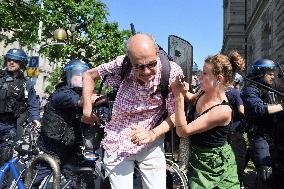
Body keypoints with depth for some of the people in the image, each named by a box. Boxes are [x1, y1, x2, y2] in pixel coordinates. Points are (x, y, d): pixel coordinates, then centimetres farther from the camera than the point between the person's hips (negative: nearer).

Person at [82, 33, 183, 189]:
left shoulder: (172, 72, -18)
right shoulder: (122, 64, -15)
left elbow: (174, 114, -10)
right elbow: (89, 75, 2)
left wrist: (152, 134, -26)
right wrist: (87, 109, -1)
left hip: (151, 144, 0)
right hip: (117, 144, 1)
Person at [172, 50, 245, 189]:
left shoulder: (223, 110, -29)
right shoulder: (204, 93, -6)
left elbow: (183, 131, -28)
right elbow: (191, 98, 19)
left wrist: (178, 97, -29)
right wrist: (182, 91, -3)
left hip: (215, 163, -6)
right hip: (197, 157, 6)